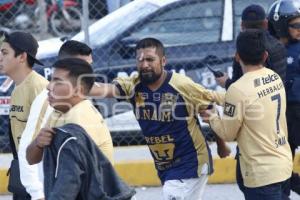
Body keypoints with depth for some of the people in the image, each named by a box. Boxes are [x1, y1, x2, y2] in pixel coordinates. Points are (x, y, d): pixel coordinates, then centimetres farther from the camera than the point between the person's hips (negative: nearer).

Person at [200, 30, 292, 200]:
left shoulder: (239, 89, -19)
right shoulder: (276, 78, 2)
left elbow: (228, 133, -9)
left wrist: (212, 117, 10)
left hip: (263, 173, -8)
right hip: (283, 164, 8)